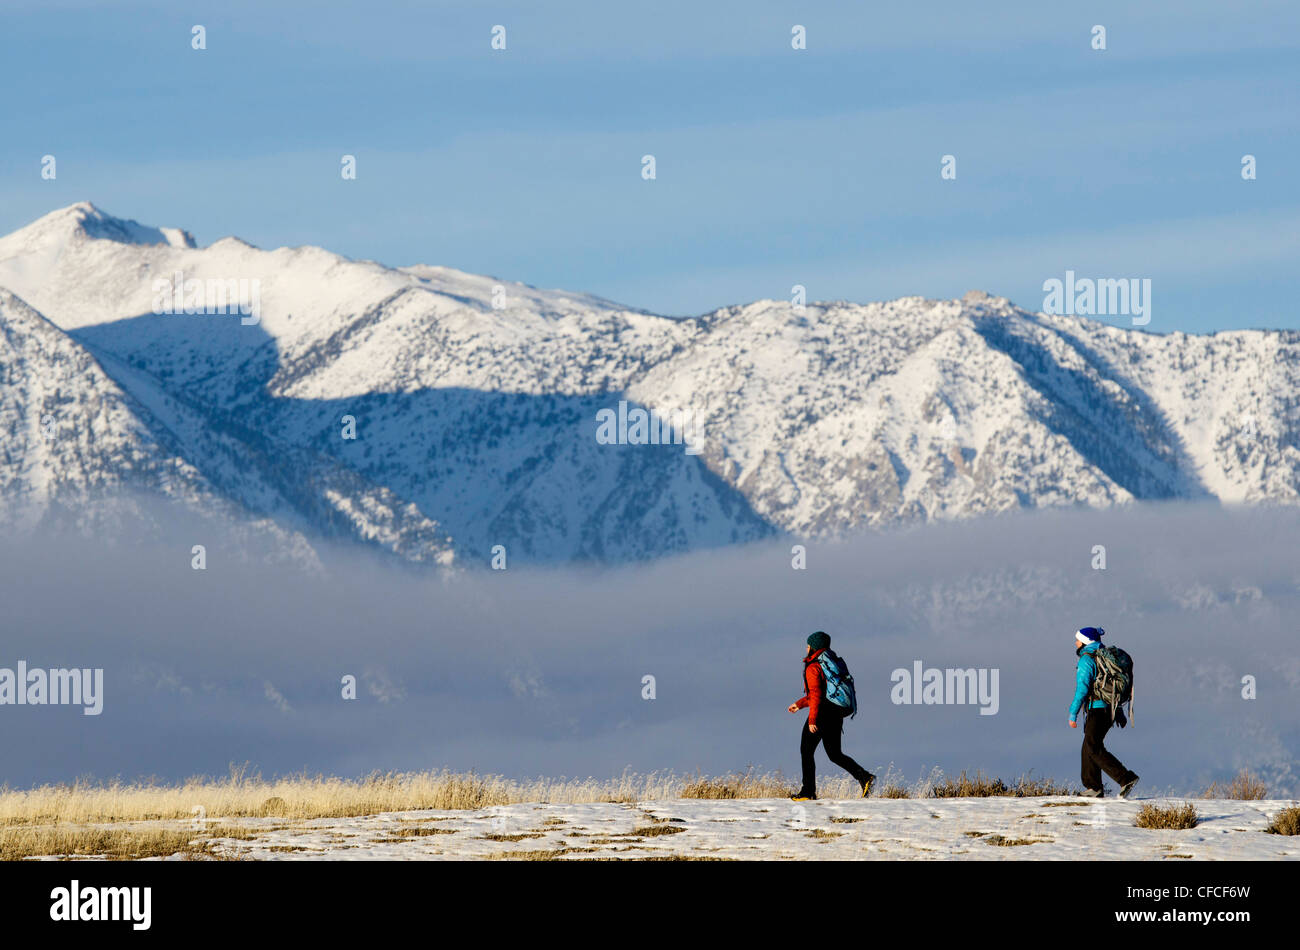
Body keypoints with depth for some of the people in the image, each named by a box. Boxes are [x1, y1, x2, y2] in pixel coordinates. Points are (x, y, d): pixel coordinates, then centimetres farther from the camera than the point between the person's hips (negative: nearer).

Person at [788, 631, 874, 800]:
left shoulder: (813, 668, -12)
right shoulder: (830, 663, 16)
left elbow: (816, 695, -21)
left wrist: (812, 720, -22)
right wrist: (800, 703, 32)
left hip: (822, 714, -9)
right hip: (836, 715, 9)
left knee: (806, 752, 4)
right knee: (835, 754, 14)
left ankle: (808, 792, 3)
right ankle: (864, 777, -4)